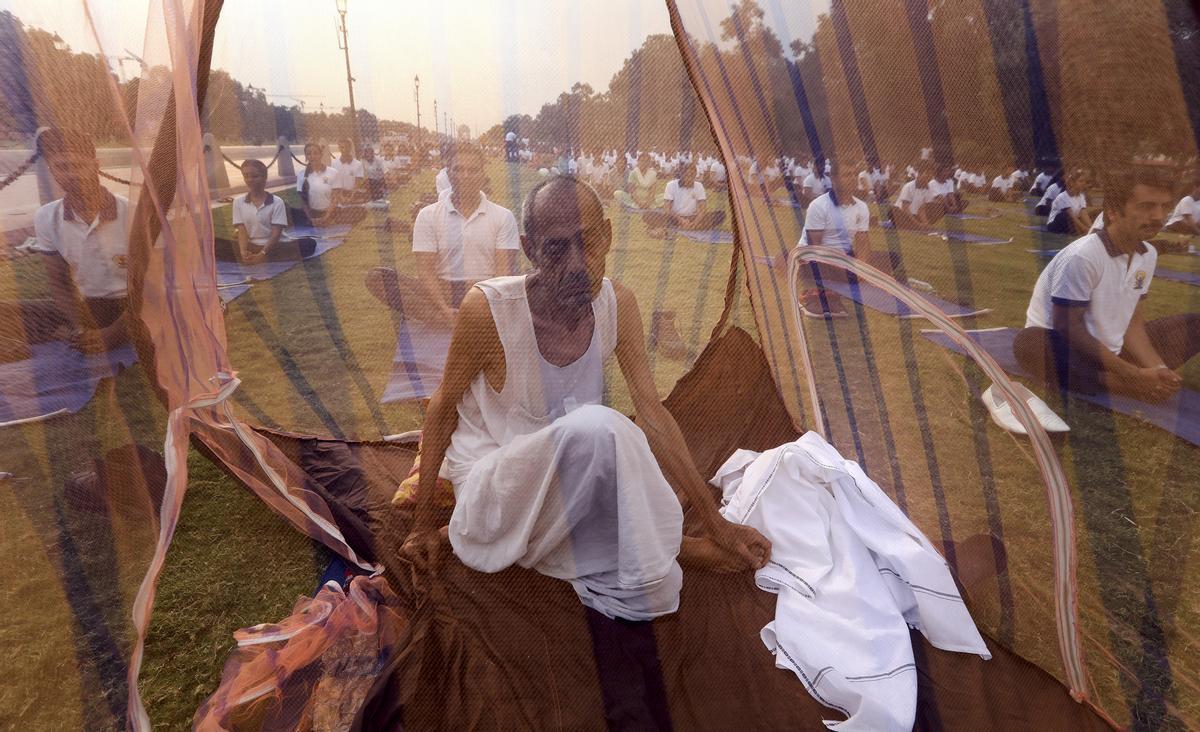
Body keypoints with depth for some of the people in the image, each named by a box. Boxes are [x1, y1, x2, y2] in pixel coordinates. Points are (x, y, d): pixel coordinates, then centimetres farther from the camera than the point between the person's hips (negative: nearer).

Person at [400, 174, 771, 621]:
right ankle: (665, 546, -10)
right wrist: (423, 524, -3)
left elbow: (652, 414, -7)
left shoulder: (617, 304, -10)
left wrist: (716, 524, -7)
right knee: (598, 428, -35)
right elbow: (443, 407, -10)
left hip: (565, 481, 5)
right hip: (491, 489, -5)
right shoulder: (487, 309, -23)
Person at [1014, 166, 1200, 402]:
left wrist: (1157, 370, -12)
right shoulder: (1082, 256, -21)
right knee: (1028, 343, -40)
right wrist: (1135, 375, -21)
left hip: (1112, 351, 7)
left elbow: (1133, 323, 6)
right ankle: (1136, 387, -24)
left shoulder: (1148, 255, 3)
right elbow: (1069, 329, -20)